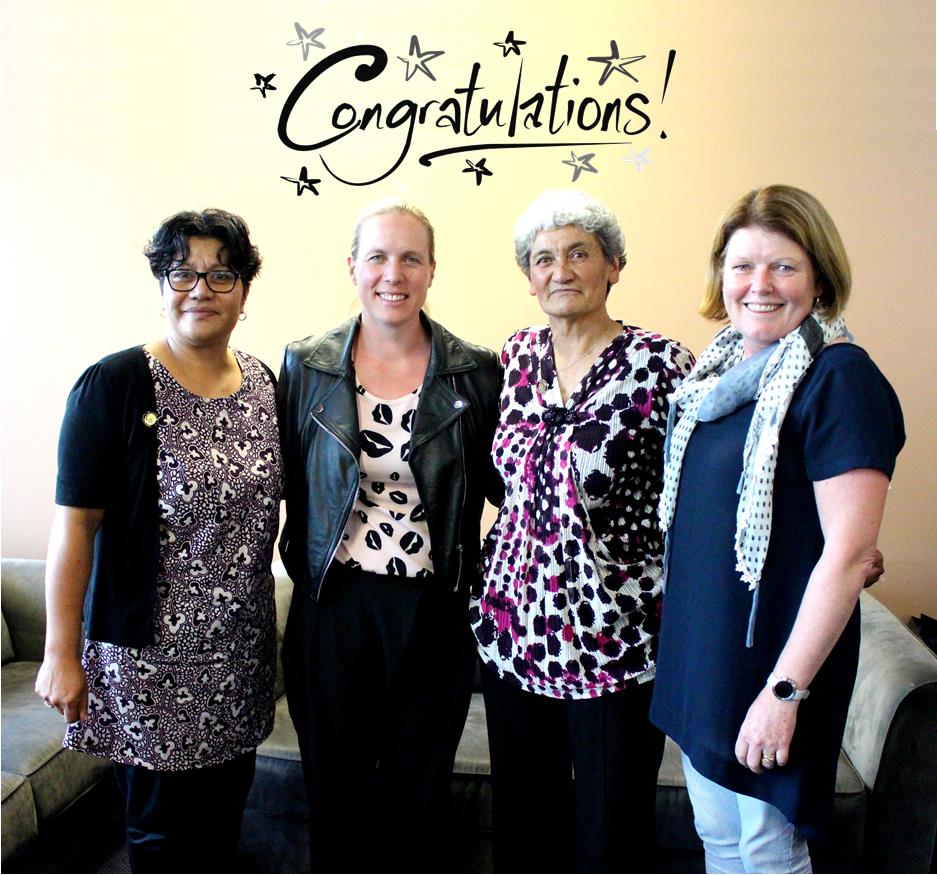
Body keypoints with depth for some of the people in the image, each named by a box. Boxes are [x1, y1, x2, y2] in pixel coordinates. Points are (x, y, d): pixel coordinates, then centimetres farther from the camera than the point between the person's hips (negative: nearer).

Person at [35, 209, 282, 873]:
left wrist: (269, 627, 12)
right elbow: (74, 524, -12)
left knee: (225, 813, 20)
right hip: (152, 653, -5)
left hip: (241, 646, 5)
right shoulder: (114, 386, -14)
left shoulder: (261, 382, 3)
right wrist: (61, 653, -10)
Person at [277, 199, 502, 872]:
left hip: (433, 609, 0)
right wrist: (305, 566, 1)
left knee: (420, 786, 17)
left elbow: (496, 482, 3)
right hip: (334, 606, 1)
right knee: (336, 783, 18)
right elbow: (289, 482, 5)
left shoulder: (476, 372, -3)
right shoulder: (306, 366, -1)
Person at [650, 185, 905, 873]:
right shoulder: (723, 366, 6)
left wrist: (786, 688, -21)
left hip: (775, 656, -7)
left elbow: (851, 553, -22)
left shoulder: (840, 378, -17)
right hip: (697, 646, 7)